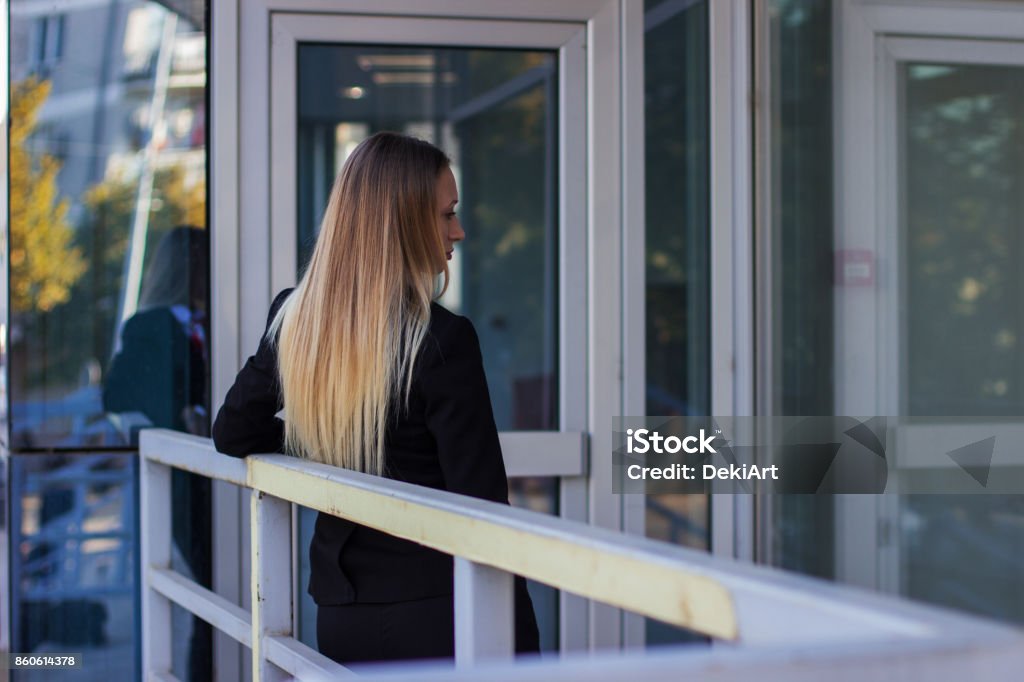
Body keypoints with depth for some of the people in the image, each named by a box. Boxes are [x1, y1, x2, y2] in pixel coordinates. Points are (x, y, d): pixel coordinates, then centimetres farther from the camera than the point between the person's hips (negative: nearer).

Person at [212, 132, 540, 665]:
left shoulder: (291, 320, 2)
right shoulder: (442, 340, -16)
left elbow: (233, 433, 16)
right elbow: (483, 505, -16)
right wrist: (522, 646, -11)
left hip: (336, 616, 6)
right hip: (433, 616, -6)